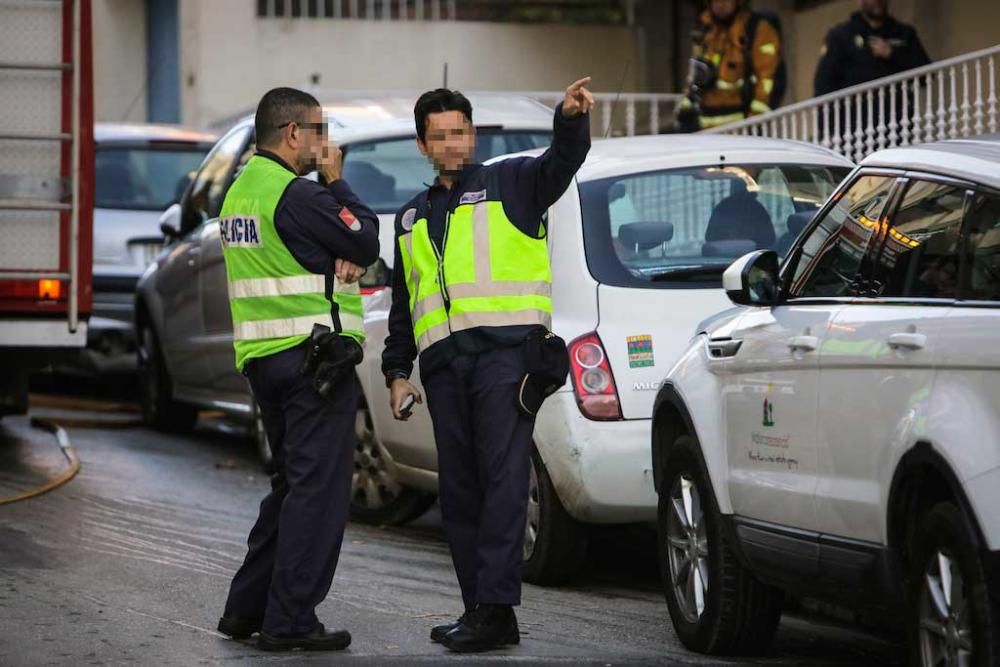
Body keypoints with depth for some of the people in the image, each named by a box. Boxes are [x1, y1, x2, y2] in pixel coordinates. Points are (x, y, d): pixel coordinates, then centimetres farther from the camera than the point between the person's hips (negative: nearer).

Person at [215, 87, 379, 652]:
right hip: (312, 352, -10)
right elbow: (368, 241, -6)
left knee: (292, 484, 18)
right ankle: (290, 621, -7)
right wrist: (336, 180, 3)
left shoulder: (242, 191, 16)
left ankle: (247, 607, 19)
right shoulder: (295, 194, -15)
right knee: (318, 488, -6)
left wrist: (345, 260, -4)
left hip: (264, 355, 10)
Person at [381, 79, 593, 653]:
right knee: (459, 490, 7)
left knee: (502, 480, -12)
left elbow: (560, 165, -14)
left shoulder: (508, 184, 7)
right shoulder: (413, 218, 24)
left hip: (505, 351, -6)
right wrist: (398, 370, 19)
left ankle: (494, 606, -16)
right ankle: (480, 610, 12)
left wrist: (573, 120, -34)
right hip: (444, 364, 7)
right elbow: (404, 303, 27)